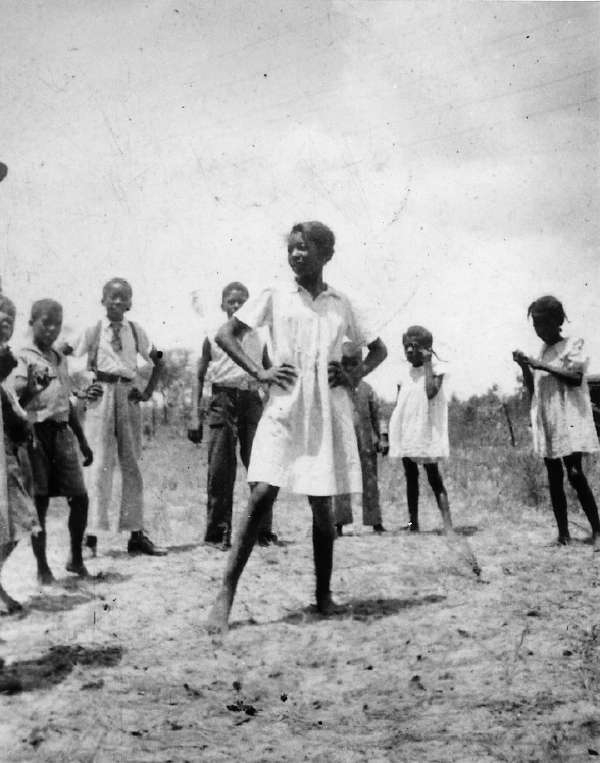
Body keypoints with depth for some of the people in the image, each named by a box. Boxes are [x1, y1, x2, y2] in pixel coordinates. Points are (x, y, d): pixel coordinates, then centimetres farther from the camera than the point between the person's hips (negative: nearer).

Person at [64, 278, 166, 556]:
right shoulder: (93, 331, 2)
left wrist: (147, 392, 7)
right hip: (101, 396, -3)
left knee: (131, 463, 6)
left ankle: (137, 534, 12)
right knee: (99, 462, -7)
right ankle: (90, 533, -5)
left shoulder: (136, 331, 8)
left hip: (128, 396, 3)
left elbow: (157, 362, 18)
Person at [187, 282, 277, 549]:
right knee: (220, 467, -4)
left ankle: (263, 530, 5)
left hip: (251, 399, 1)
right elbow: (199, 378, 10)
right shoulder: (213, 337, 10)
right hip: (223, 399, -1)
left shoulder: (259, 338, 14)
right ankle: (218, 532, 4)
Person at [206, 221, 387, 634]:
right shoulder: (275, 296, 6)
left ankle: (324, 593, 19)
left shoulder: (341, 304, 11)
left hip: (328, 410, 2)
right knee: (261, 496, -12)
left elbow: (379, 349, 21)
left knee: (322, 504, 5)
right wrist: (259, 372, -4)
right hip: (284, 408, -2)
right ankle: (226, 595, -9)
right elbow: (225, 334, 6)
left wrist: (354, 375, 3)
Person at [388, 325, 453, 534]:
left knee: (433, 476, -8)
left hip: (426, 432, -5)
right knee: (410, 476, 9)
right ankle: (413, 523, 14)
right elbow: (398, 405, 13)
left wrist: (427, 363, -16)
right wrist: (390, 433, 8)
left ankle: (447, 524, -12)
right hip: (406, 433, 5)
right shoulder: (404, 372, 10)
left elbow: (431, 392, -23)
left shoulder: (435, 368, -4)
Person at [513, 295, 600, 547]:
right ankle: (563, 532, 7)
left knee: (575, 474, -13)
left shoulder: (573, 345, -1)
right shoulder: (541, 352, 16)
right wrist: (524, 367, 1)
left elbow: (576, 377, -15)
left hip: (569, 420, -6)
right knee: (554, 477, 3)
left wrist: (542, 366, -17)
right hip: (545, 422, 6)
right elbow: (532, 389, 18)